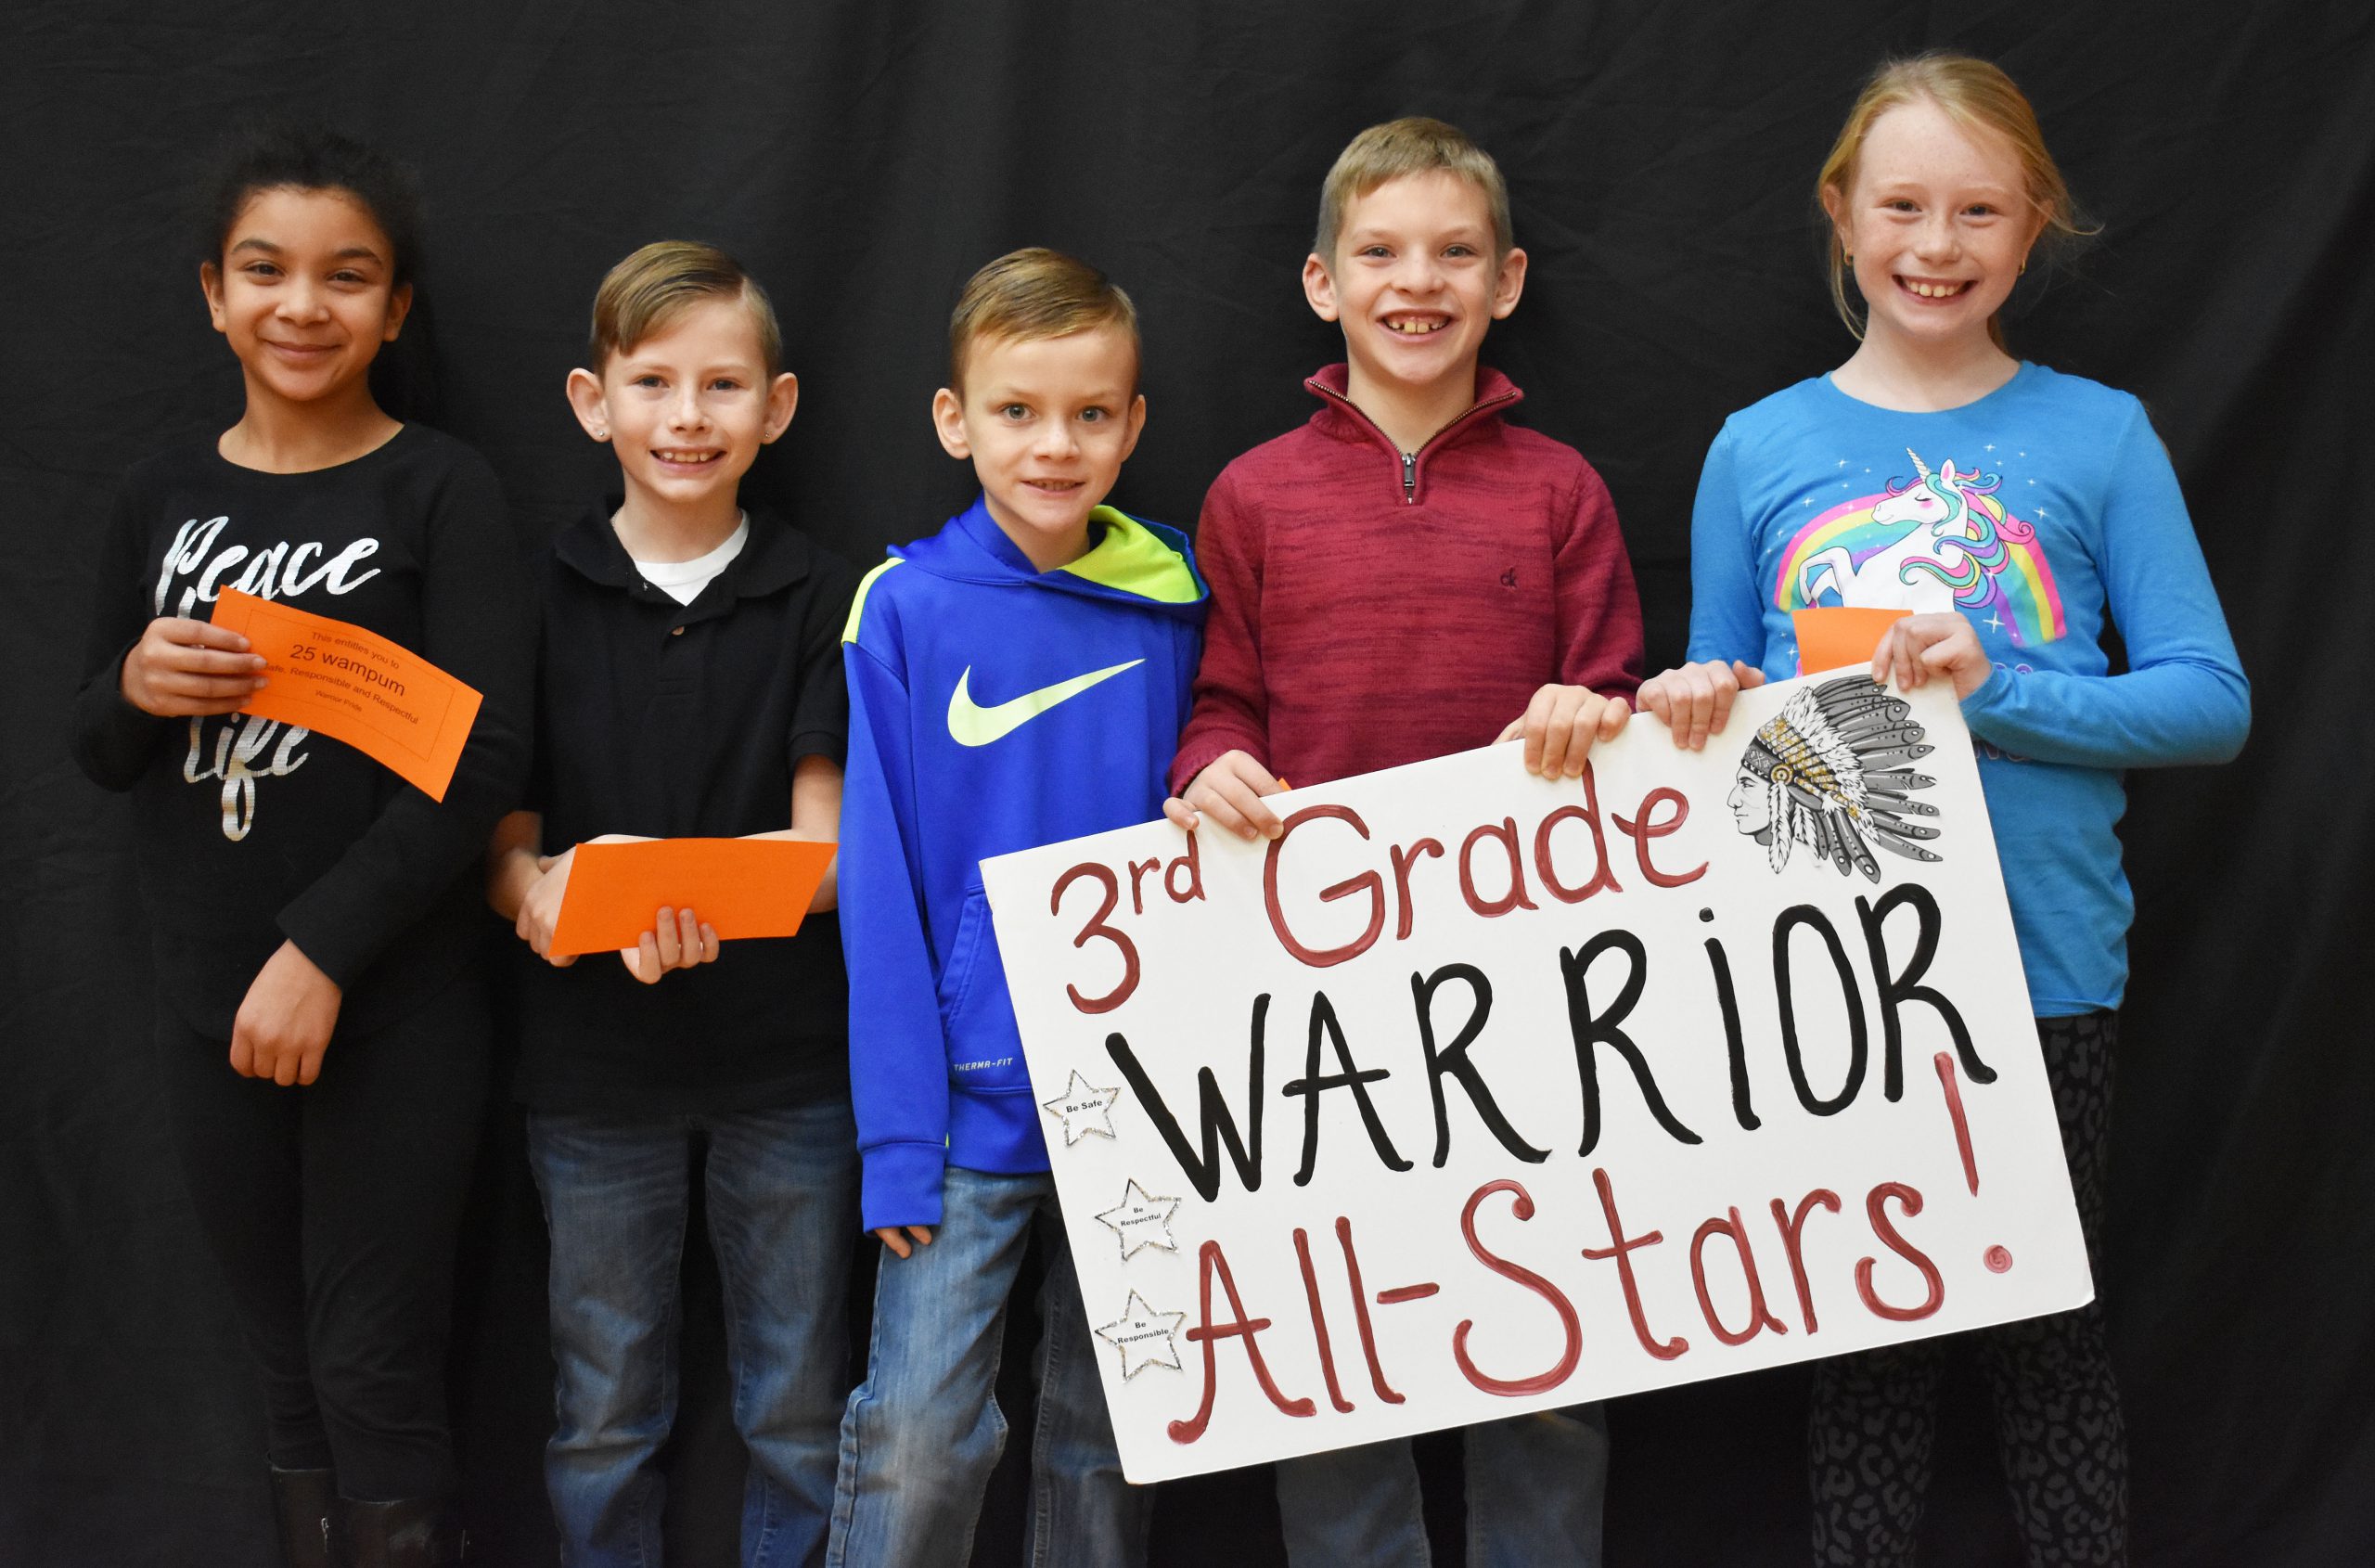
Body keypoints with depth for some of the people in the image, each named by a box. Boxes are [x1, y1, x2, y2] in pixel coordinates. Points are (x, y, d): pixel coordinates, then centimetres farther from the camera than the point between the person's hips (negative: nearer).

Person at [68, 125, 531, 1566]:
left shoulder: (442, 492, -5)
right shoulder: (162, 499, 9)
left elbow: (485, 758, -13)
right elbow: (101, 753, 15)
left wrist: (322, 953, -18)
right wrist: (135, 688, -9)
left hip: (394, 1006, -4)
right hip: (209, 1004, 4)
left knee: (376, 1387, 0)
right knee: (292, 1375, 13)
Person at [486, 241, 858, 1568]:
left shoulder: (823, 599, -1)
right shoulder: (540, 596, 1)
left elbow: (824, 846, -6)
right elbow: (501, 836, 1)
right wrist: (542, 895, -23)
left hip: (788, 1057, 0)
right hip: (593, 1059, 1)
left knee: (800, 1409, 11)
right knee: (605, 1413, 12)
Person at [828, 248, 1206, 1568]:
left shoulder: (1173, 602, 1)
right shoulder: (909, 608, -7)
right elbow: (882, 888, -7)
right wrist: (898, 1130, -12)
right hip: (972, 1099, -3)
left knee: (1109, 1439, 15)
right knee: (917, 1443, -4)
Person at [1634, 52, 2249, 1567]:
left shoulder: (2096, 434, 1)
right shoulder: (1762, 446, 6)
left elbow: (2211, 701, -5)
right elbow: (1718, 705, 13)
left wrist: (1996, 691, -18)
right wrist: (1701, 702, -10)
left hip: (2044, 969, -1)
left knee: (2048, 1342, 7)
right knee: (1861, 1341, 11)